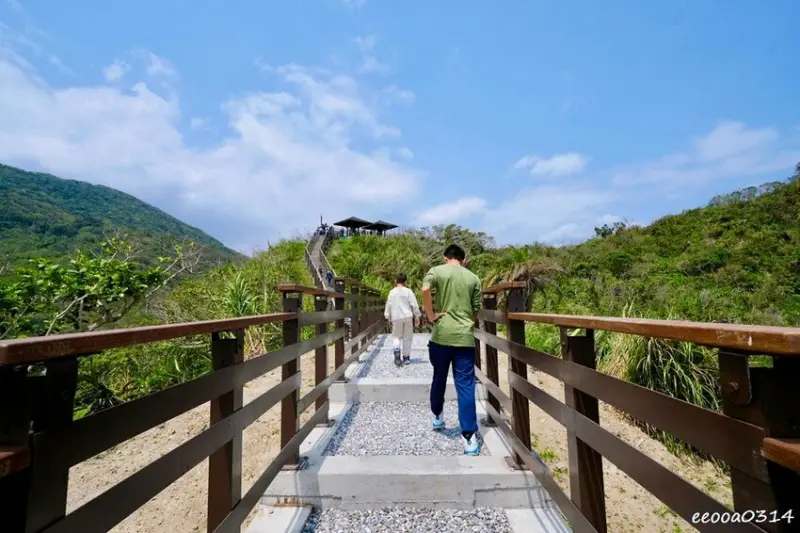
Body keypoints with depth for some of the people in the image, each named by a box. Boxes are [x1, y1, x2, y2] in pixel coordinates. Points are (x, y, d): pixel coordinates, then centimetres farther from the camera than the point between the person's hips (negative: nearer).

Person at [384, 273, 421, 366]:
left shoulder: (392, 292, 3)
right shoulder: (408, 291, -4)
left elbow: (388, 305, 7)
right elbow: (414, 305, -5)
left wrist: (389, 318, 16)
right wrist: (417, 317, 3)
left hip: (396, 317, 1)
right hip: (407, 317, -1)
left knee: (397, 336, 13)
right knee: (407, 338, 10)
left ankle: (396, 350, -14)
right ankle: (406, 357, 16)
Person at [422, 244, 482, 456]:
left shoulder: (437, 271, 2)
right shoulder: (474, 279, 9)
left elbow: (425, 289, -20)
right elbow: (476, 312, 9)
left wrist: (430, 315, -11)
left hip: (441, 335, 0)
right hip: (465, 338, 1)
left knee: (439, 378, 20)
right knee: (466, 386, 3)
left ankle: (437, 416, 39)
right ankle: (469, 438, 2)